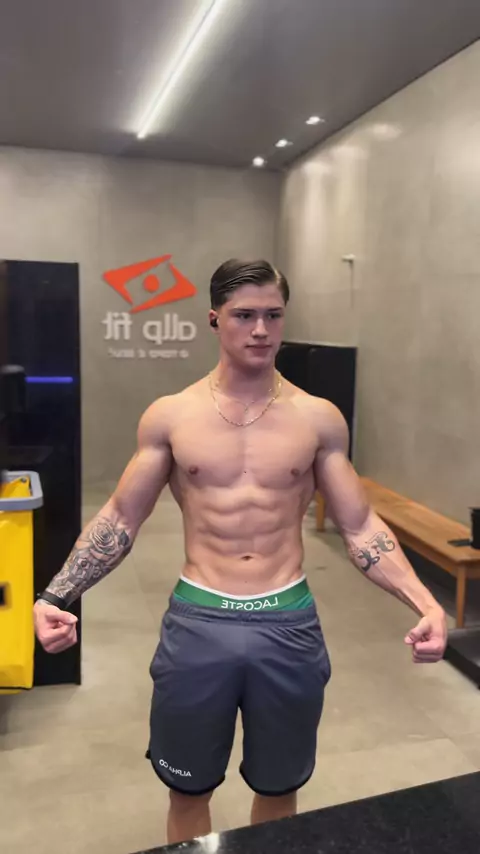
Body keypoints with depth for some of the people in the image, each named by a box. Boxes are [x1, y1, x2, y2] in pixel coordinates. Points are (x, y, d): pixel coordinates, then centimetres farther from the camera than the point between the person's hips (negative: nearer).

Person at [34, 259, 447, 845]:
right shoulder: (169, 417, -3)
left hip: (288, 623, 1)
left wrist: (424, 602, -13)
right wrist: (55, 596, -10)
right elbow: (120, 519, 1)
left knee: (278, 789, 21)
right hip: (198, 623, 0)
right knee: (188, 791, 19)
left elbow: (359, 526, 0)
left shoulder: (319, 419, -2)